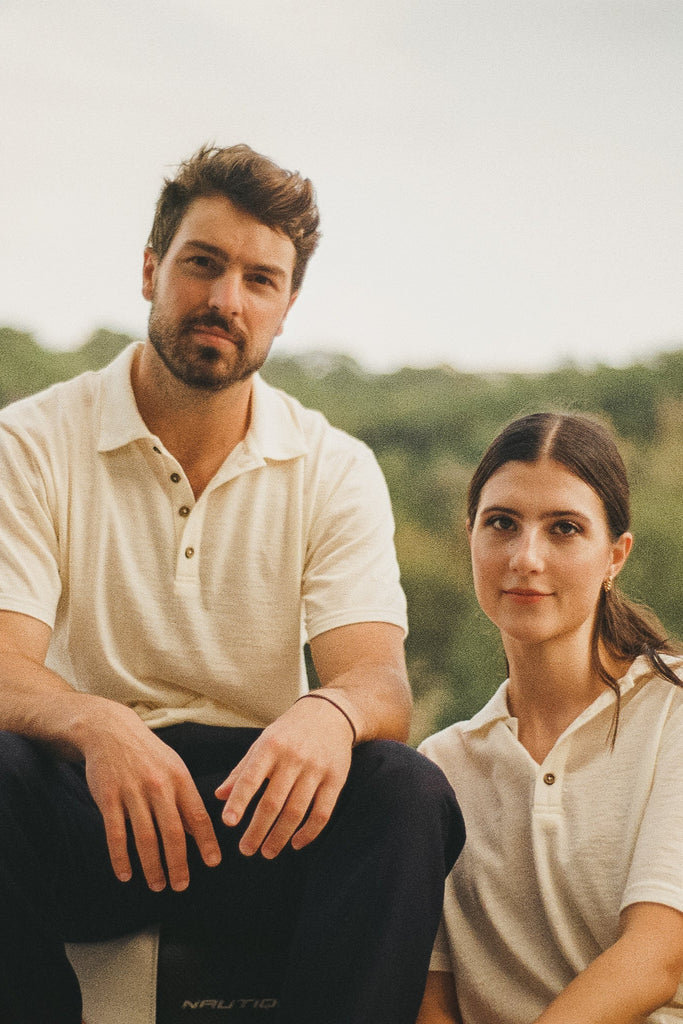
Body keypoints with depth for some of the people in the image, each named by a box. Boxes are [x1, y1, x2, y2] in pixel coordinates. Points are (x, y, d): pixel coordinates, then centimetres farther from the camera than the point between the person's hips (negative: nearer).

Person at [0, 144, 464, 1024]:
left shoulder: (336, 471, 7)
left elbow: (380, 678, -6)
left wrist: (332, 713, -33)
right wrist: (95, 724, -36)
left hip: (260, 813, 1)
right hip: (89, 801, -1)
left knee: (406, 791, -30)